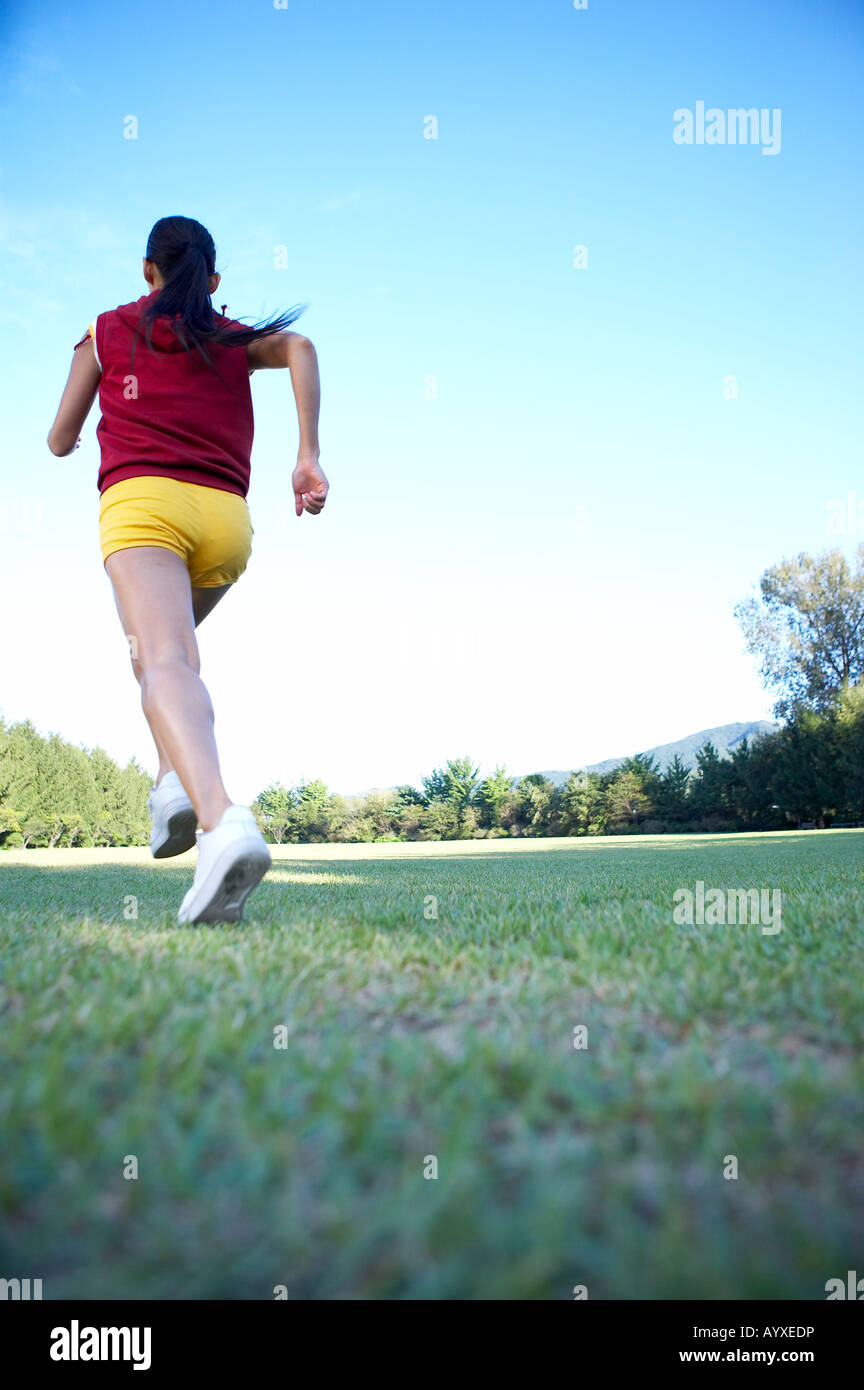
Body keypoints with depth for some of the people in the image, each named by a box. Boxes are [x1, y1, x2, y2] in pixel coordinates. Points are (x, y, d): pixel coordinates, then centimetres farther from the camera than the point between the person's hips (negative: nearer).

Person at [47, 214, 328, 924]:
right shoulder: (237, 339, 24)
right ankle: (176, 779, 3)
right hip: (227, 518, 3)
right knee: (169, 642, 27)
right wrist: (309, 457, -4)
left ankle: (221, 817, -51)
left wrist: (69, 437, 48)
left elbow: (60, 442, 23)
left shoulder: (108, 330, 21)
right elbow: (299, 347, 2)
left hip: (142, 499, -3)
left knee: (165, 661, -23)